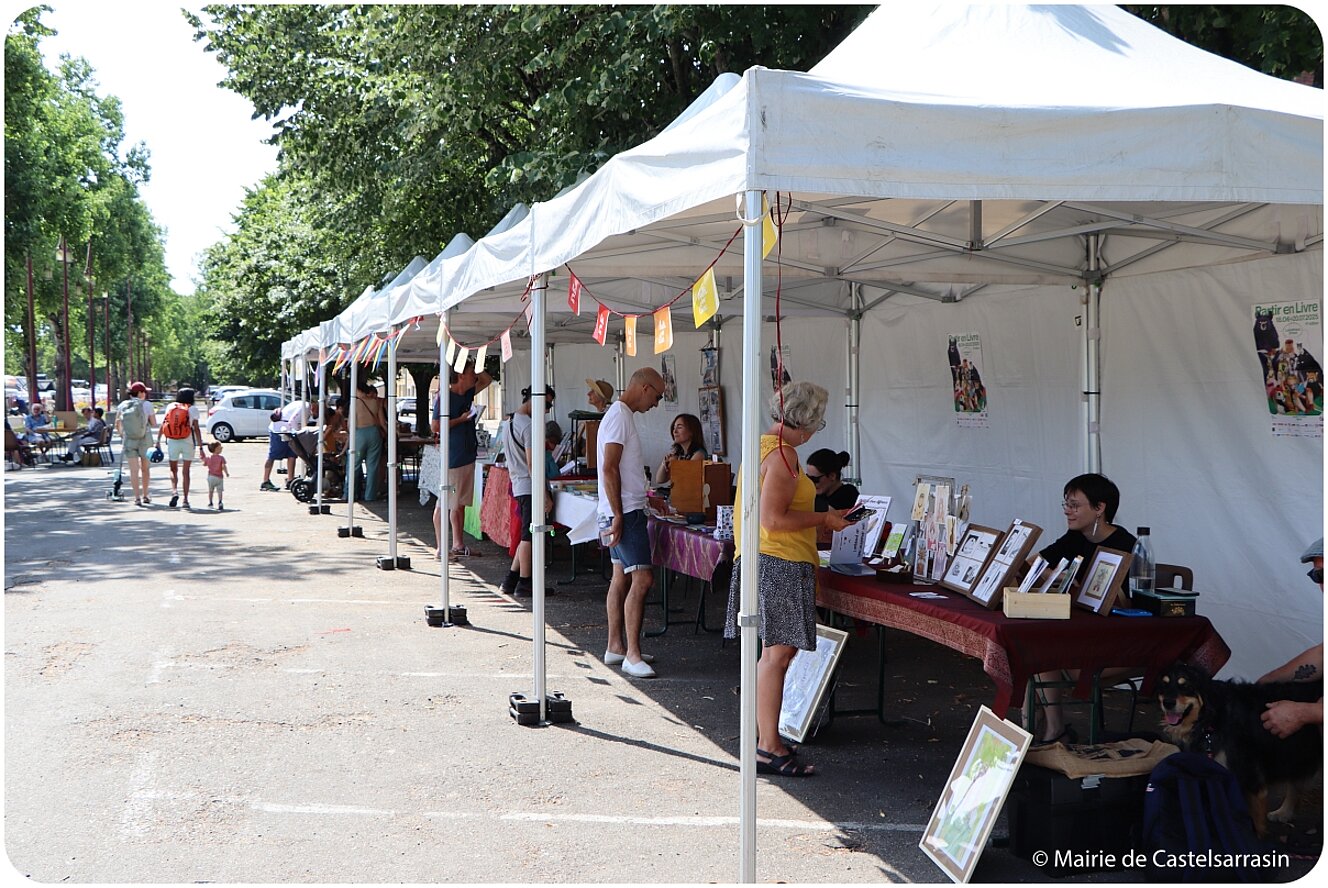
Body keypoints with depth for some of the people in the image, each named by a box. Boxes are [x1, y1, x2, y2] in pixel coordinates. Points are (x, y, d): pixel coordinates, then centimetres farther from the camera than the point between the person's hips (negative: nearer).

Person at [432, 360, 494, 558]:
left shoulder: (468, 393, 11)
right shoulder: (443, 397, -11)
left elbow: (487, 380, 24)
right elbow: (436, 427, -15)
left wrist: (475, 367, 10)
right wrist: (461, 419, -15)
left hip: (467, 456, 8)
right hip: (451, 458, -8)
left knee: (460, 503, 12)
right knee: (444, 504, -3)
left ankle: (458, 545, 18)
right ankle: (441, 548, 0)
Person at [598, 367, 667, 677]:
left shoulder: (621, 414, 17)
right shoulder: (619, 416, -14)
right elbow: (609, 469, -20)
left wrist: (647, 500, 29)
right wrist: (618, 515, -22)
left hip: (624, 511, 11)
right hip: (624, 512, -11)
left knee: (622, 577, 13)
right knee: (642, 578, -13)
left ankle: (616, 647, 19)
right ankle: (632, 655, -12)